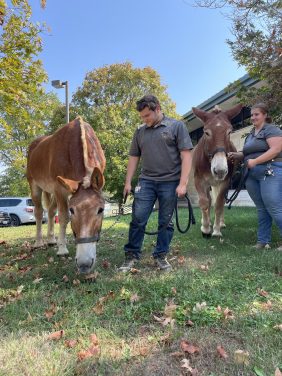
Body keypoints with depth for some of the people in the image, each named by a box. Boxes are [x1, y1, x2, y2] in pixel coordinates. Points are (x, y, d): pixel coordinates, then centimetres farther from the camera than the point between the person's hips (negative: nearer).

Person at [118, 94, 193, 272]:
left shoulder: (177, 126, 0)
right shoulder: (140, 131, 12)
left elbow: (186, 155, -6)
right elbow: (134, 157, 14)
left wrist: (183, 183, -14)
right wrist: (128, 182, 8)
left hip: (170, 182, -2)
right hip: (146, 181, 3)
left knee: (166, 222, 7)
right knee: (138, 219, 0)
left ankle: (161, 256, 22)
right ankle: (132, 255, 14)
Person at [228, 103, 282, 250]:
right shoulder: (251, 134, 20)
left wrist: (255, 161, -23)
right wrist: (236, 155, 7)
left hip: (270, 172, -8)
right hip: (252, 175, 8)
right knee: (261, 209, 11)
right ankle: (263, 241, 18)